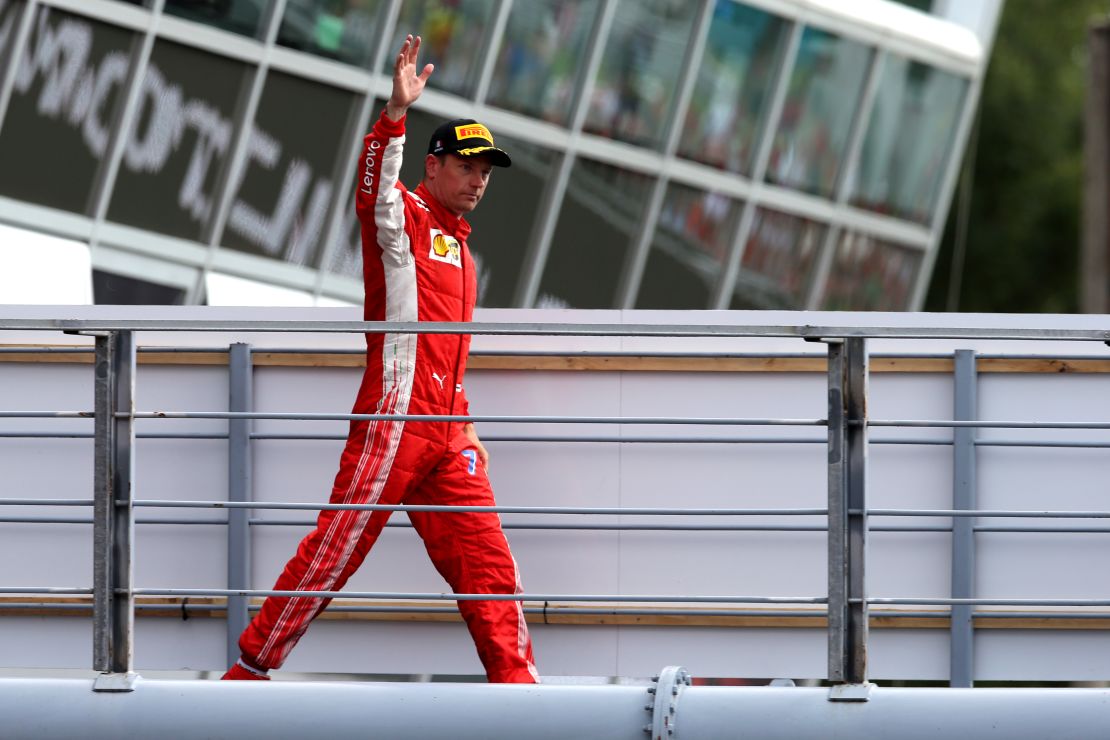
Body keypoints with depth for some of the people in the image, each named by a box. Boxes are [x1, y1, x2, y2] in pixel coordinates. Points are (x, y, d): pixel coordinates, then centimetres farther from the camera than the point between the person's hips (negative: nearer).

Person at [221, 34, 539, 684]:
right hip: (394, 418, -8)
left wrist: (465, 427, 24)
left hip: (445, 435, 8)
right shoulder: (403, 217, 0)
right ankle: (249, 670, -2)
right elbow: (374, 189, -24)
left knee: (488, 561, 3)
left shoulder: (460, 250, 24)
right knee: (334, 552, -8)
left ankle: (518, 684, 6)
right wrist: (398, 112, -39)